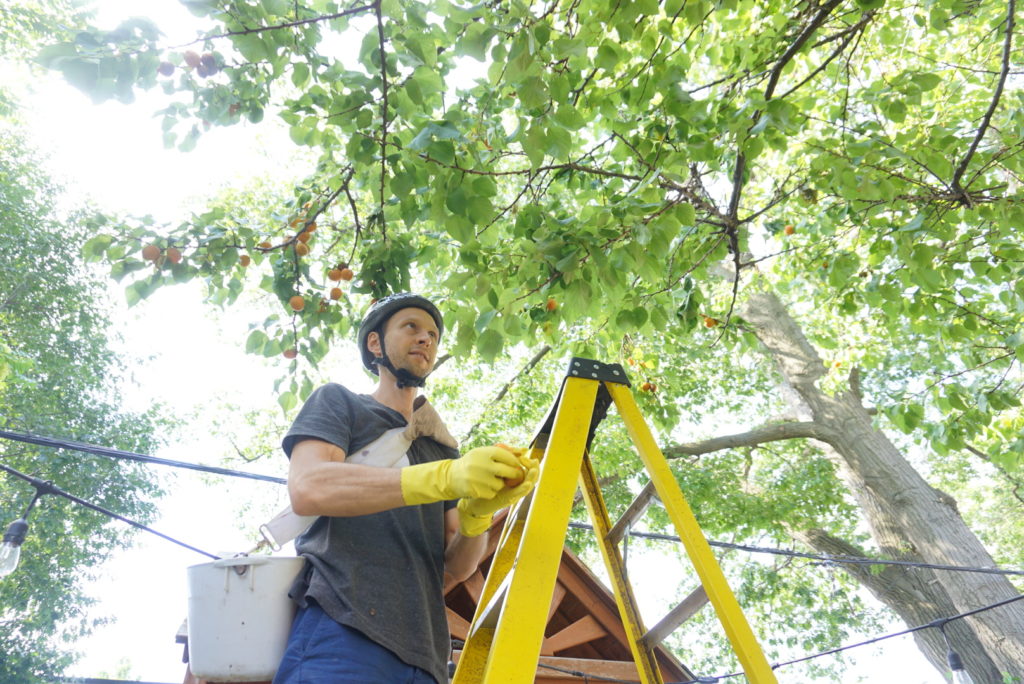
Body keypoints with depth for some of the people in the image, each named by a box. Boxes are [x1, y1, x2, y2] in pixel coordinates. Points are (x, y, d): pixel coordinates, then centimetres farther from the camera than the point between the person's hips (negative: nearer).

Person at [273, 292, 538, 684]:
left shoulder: (442, 449, 22)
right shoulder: (338, 402, 10)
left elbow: (457, 567, 14)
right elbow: (307, 489, -11)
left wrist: (479, 511, -9)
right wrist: (444, 477, -20)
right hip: (341, 634, -5)